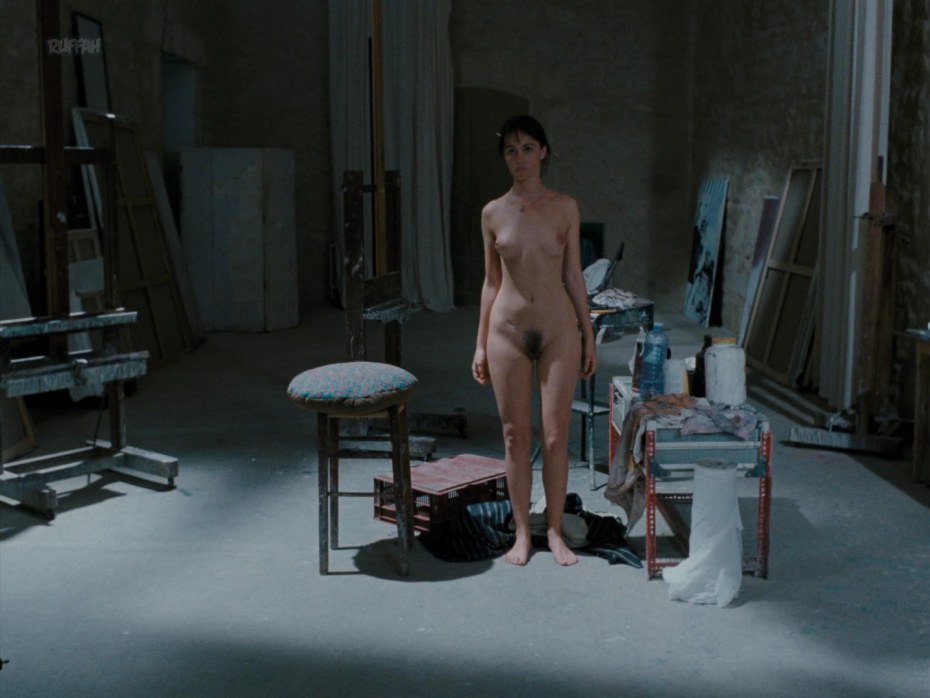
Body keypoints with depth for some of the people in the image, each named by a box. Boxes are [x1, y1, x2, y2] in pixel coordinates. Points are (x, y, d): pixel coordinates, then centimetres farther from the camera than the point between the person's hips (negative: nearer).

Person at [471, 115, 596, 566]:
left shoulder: (565, 208, 1)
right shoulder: (493, 213, 3)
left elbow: (574, 276, 4)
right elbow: (491, 282, 7)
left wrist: (588, 337, 3)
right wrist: (481, 344, 6)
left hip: (558, 329, 0)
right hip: (508, 330, 1)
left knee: (555, 436, 2)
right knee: (515, 436, 6)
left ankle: (555, 532, 16)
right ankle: (522, 533, 18)